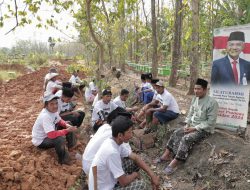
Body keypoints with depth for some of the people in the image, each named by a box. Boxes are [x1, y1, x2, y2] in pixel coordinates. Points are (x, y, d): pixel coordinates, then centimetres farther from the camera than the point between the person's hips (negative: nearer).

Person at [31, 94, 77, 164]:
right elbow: (52, 135, -40)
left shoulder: (53, 110, -10)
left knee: (67, 126, 5)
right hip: (40, 141, -9)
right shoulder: (45, 116, -35)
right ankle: (63, 159, -10)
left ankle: (71, 146, 21)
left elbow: (59, 121, 7)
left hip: (49, 134, 9)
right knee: (60, 139, -34)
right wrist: (67, 130, -33)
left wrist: (66, 125, -14)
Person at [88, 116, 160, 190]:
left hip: (108, 180, 8)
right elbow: (124, 182, -25)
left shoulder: (116, 142, -7)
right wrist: (135, 174, -4)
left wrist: (152, 175, -2)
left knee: (133, 162, 6)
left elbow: (135, 157, 3)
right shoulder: (112, 152, -33)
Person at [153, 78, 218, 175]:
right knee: (176, 133, -10)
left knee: (186, 138, -27)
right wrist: (187, 124, -4)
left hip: (204, 129, -7)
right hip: (192, 125, 7)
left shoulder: (212, 102, -20)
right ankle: (166, 155, -4)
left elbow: (210, 122, -20)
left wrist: (195, 128, -21)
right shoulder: (195, 99, 3)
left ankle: (174, 163, -21)